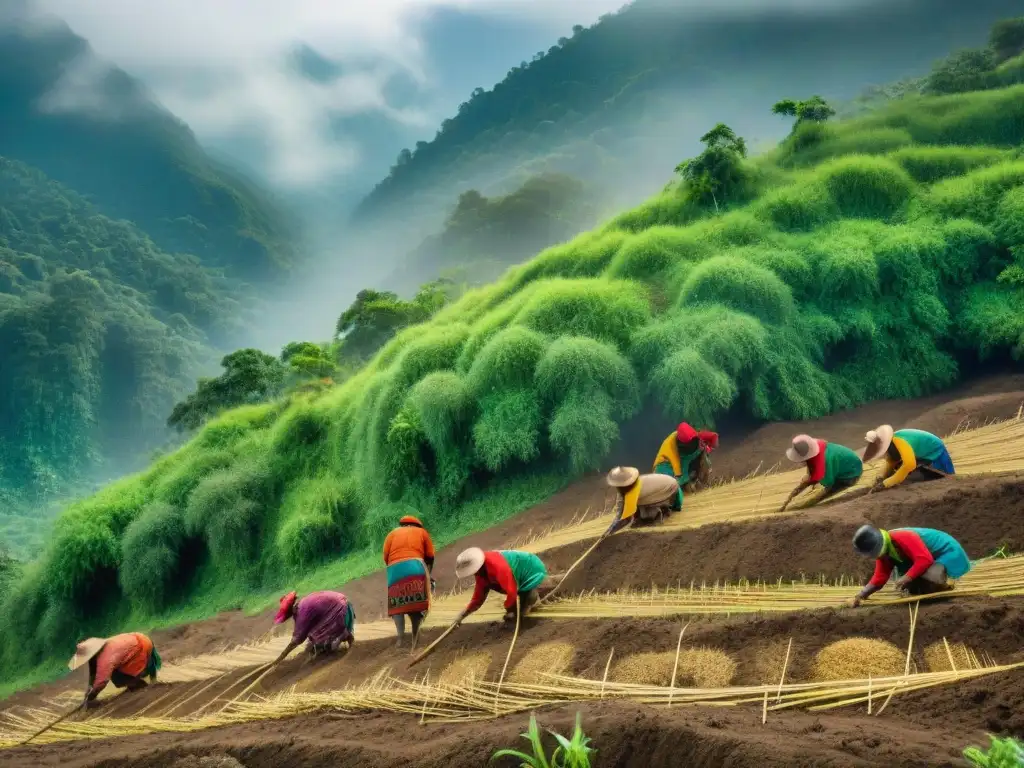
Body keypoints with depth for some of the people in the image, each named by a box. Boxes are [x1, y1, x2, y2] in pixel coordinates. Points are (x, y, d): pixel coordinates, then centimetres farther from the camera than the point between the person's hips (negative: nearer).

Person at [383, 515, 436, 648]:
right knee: (417, 604, 5)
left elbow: (385, 557, 14)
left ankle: (401, 636, -16)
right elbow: (430, 557, 18)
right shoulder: (422, 531, 23)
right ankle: (415, 640, -5)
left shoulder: (392, 534, 25)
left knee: (397, 604, 4)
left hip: (394, 569, 1)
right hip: (415, 567, -1)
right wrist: (429, 576, 30)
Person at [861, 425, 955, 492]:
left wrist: (885, 484, -53)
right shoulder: (890, 442, -15)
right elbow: (891, 463, -7)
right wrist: (881, 478, -28)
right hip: (924, 455, 9)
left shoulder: (899, 441, -43)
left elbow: (909, 464, -55)